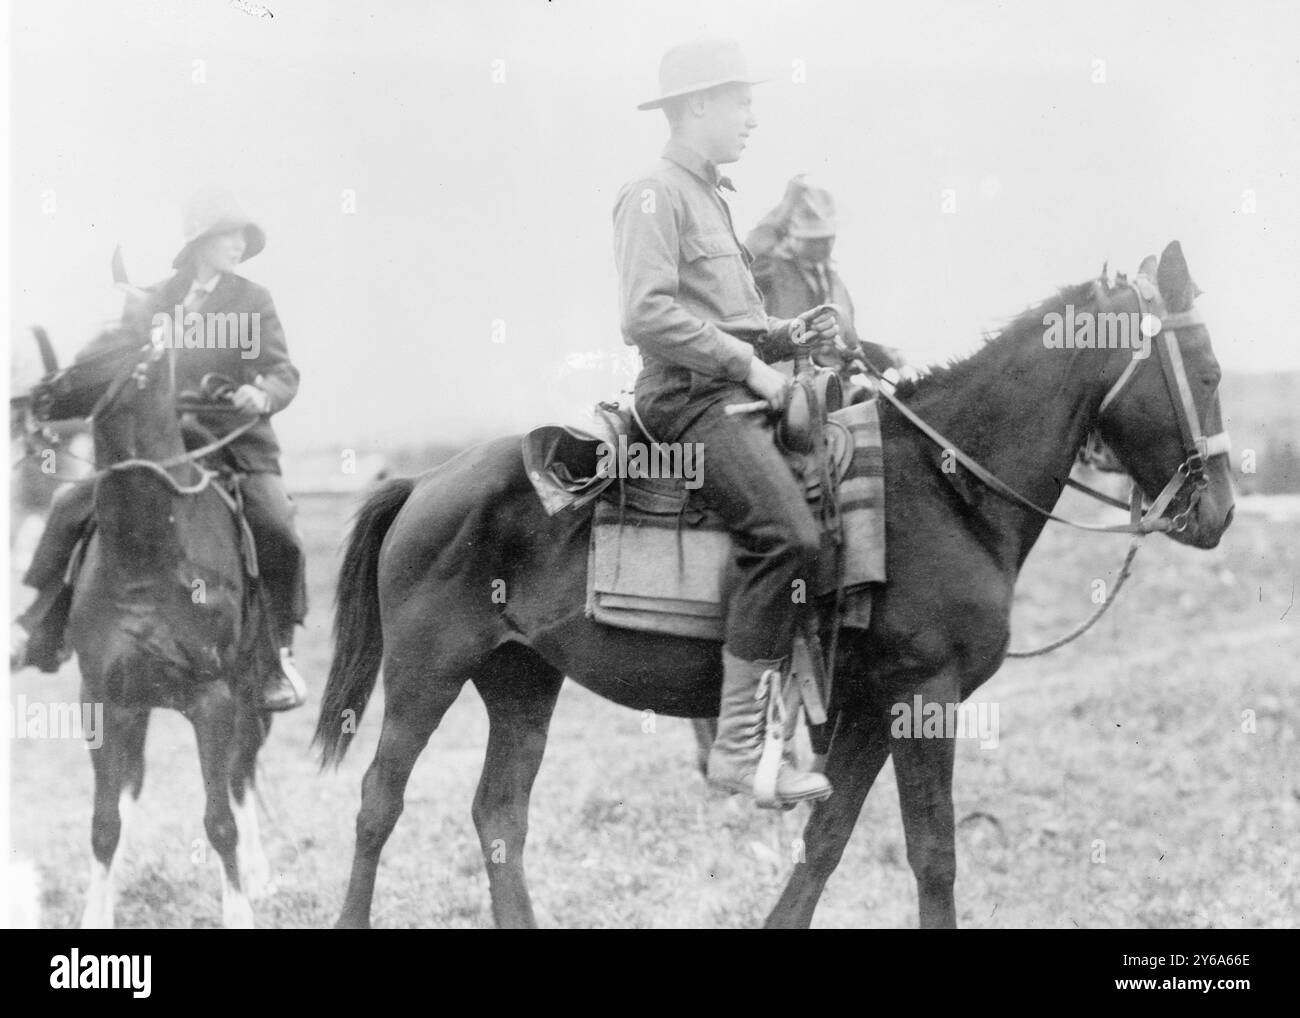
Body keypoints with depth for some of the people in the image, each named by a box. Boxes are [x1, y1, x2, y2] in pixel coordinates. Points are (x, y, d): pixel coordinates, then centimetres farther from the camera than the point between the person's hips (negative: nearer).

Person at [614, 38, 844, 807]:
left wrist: (793, 337, 13)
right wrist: (750, 363, -17)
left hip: (736, 395, 11)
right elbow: (649, 314, -19)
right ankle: (741, 743, -25)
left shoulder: (712, 197, 25)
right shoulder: (656, 196, -6)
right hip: (689, 397, -11)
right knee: (789, 535, -26)